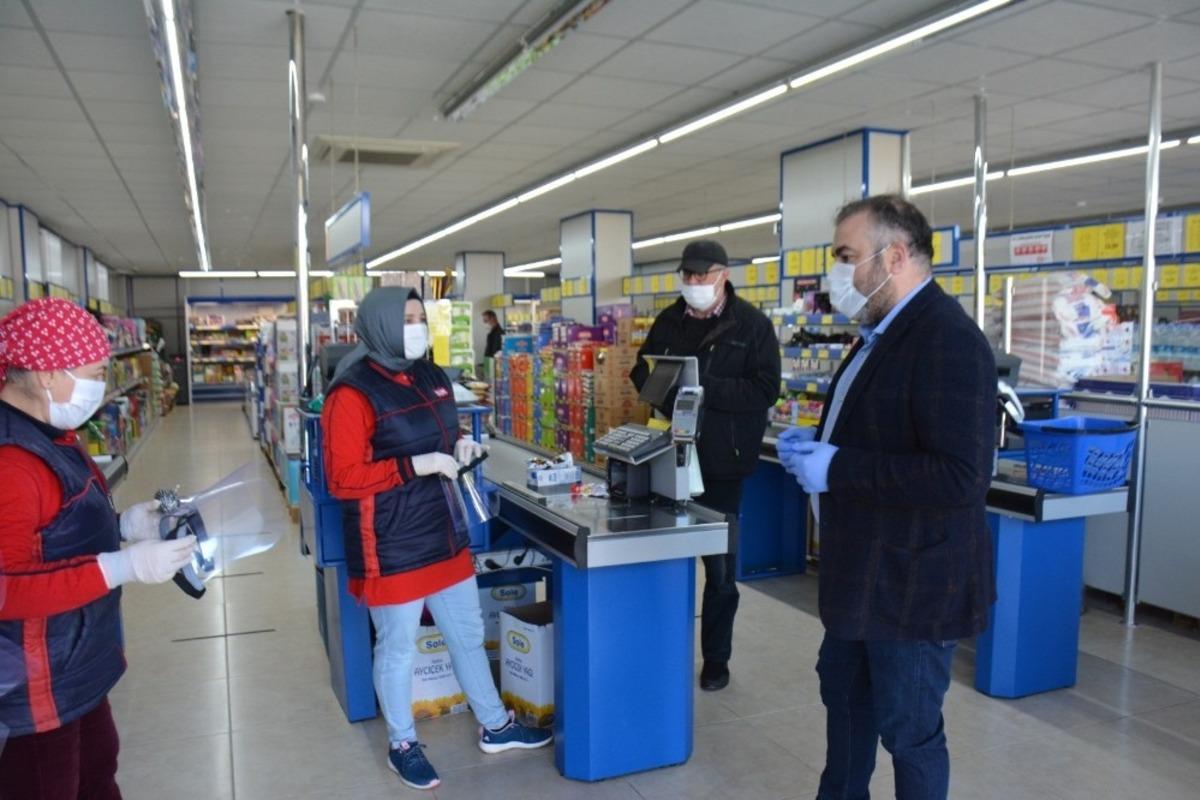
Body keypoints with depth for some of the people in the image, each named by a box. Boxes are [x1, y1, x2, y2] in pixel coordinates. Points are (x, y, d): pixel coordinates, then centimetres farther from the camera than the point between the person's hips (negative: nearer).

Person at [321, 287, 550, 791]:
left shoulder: (432, 378, 6)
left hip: (444, 533, 8)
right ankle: (402, 745, 33)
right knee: (397, 648, 11)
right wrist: (415, 466, -26)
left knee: (468, 633, 19)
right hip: (391, 547, -7)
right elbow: (342, 479, -21)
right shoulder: (352, 393, -18)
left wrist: (460, 447, 0)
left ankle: (496, 727, 37)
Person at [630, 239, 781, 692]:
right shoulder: (669, 321, 7)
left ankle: (716, 659, 25)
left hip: (722, 461, -4)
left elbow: (766, 389, -14)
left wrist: (705, 388, -23)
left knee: (720, 567, 9)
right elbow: (642, 371, 13)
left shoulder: (752, 325, -7)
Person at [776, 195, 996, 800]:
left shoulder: (948, 339, -23)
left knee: (908, 729, 9)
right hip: (864, 573, 10)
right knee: (843, 693, 25)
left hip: (911, 584, -10)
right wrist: (817, 445, 3)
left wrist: (836, 469, -26)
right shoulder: (884, 334, 10)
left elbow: (962, 476, -31)